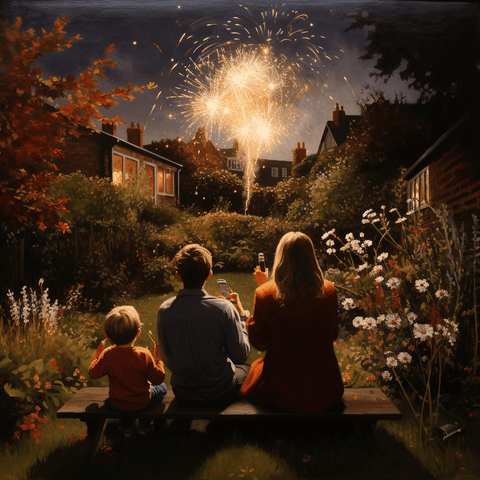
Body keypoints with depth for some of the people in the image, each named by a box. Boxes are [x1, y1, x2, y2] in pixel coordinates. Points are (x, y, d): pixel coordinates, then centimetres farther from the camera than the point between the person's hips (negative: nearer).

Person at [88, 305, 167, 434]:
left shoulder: (107, 355, -22)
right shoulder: (144, 355, -26)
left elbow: (93, 373, -4)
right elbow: (158, 379, -16)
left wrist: (97, 355, 10)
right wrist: (158, 359, -4)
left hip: (117, 404, 3)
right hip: (142, 403, -2)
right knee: (162, 388, 26)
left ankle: (126, 425, 38)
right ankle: (145, 424, 28)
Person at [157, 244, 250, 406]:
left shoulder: (164, 310, -15)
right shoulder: (224, 308, -25)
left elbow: (168, 360, -2)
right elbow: (241, 356, -13)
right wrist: (241, 315, -2)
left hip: (182, 394, 3)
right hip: (221, 394, -3)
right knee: (246, 368, 30)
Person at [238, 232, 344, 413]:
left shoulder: (266, 295, -21)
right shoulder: (329, 291, -12)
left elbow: (259, 342, -4)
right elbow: (332, 335, 5)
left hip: (282, 389, -3)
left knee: (255, 365, 29)